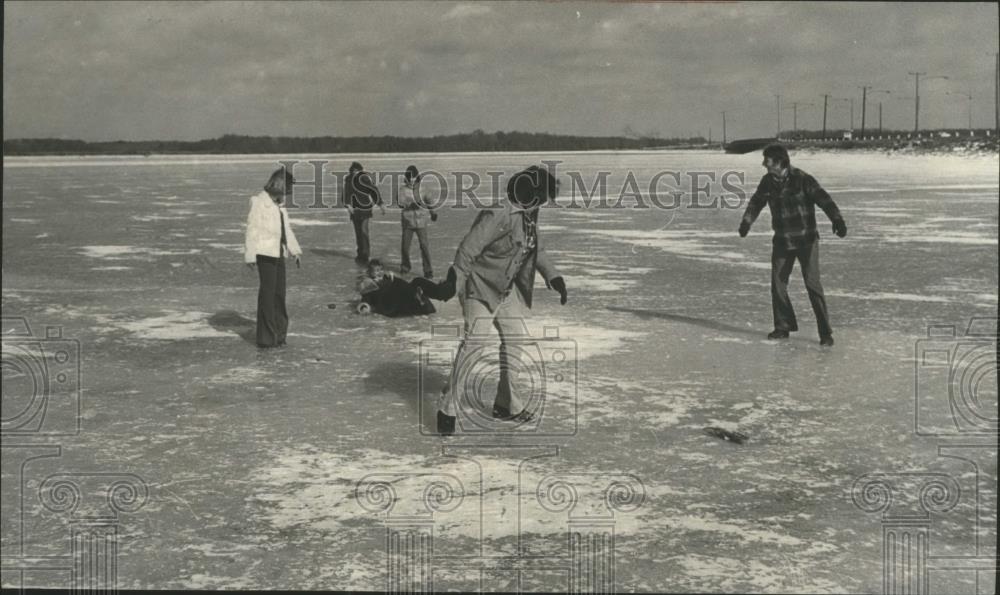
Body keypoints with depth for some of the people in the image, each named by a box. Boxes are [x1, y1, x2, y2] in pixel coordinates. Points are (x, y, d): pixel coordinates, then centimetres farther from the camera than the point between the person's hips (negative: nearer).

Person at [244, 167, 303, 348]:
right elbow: (252, 230, -12)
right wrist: (250, 256, -15)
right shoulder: (259, 202, -10)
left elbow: (287, 230, 24)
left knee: (279, 294, 13)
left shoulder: (279, 206, 16)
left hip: (278, 254, 9)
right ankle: (266, 338, -1)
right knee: (267, 294, -7)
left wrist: (295, 251, 21)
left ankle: (278, 333, 25)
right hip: (265, 254, -9)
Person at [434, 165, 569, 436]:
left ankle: (507, 405, 26)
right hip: (479, 287, -9)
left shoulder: (528, 216, 4)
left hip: (507, 290, 9)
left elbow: (535, 249, 18)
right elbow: (469, 247, -30)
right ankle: (448, 408, -5)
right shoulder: (500, 215, -26)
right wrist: (455, 279, -35)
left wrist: (553, 276, 11)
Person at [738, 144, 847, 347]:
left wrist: (837, 220, -39)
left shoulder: (802, 179, -17)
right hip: (782, 241, 6)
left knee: (812, 284, -11)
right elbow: (756, 201, 18)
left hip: (806, 240, -6)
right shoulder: (768, 181, 1)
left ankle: (826, 332, -5)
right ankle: (783, 326, 19)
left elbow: (823, 199, -26)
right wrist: (746, 222, 15)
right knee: (777, 283, 5)